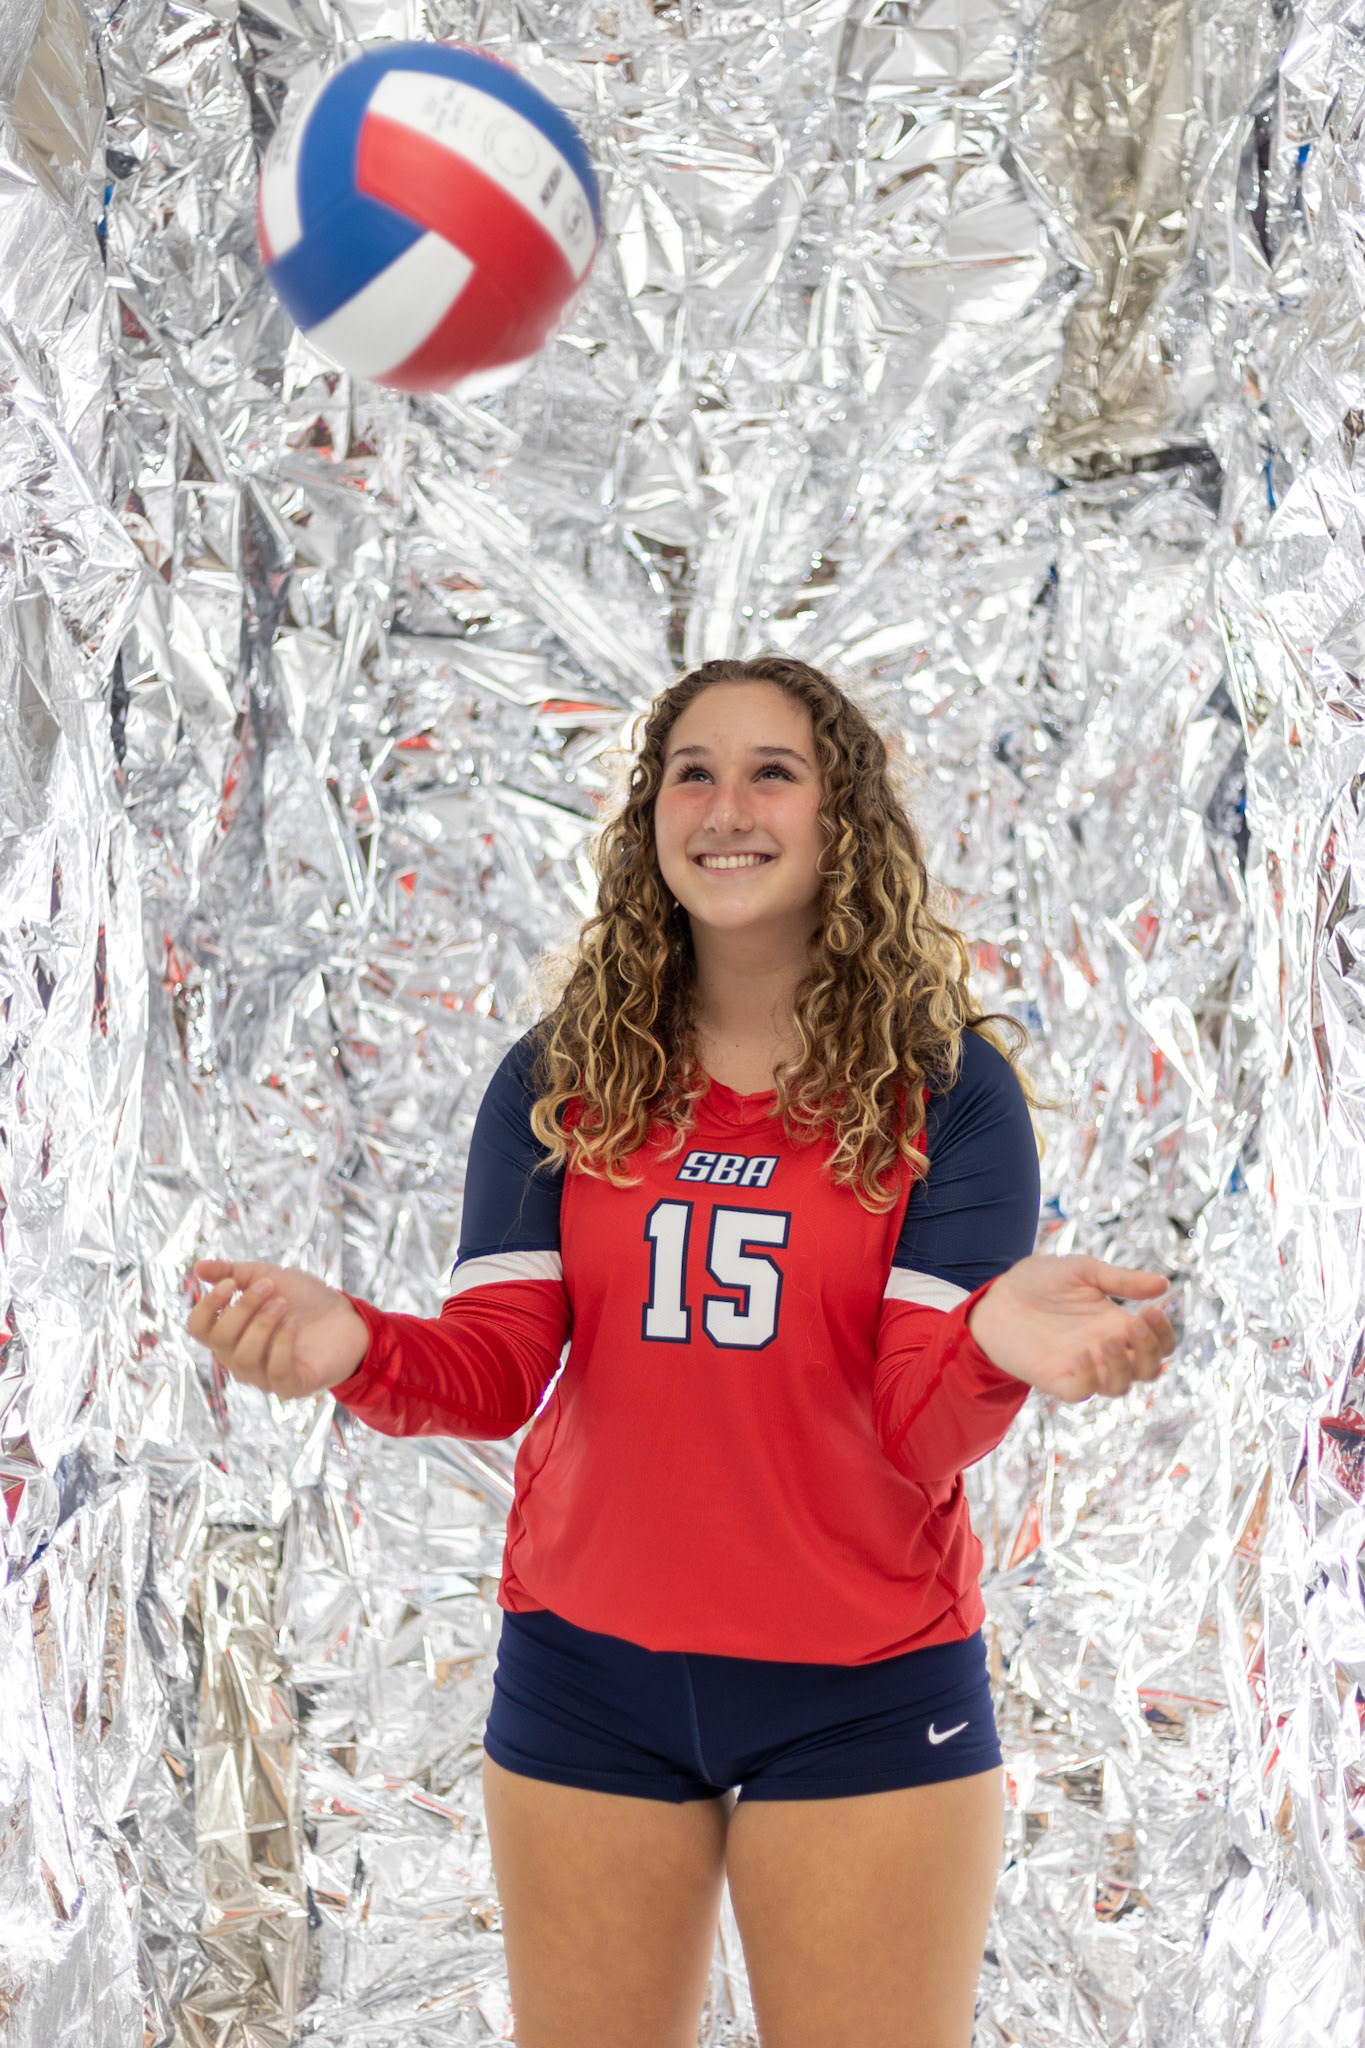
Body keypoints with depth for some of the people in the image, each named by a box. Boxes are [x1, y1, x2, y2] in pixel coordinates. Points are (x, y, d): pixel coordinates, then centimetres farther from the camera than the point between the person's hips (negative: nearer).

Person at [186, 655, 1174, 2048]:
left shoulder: (944, 1085, -4)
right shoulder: (558, 1081, 3)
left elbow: (926, 1434, -12)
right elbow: (494, 1370, -5)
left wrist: (995, 1341, -35)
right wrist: (354, 1348, -27)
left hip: (866, 1687, -2)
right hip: (590, 1671, 2)